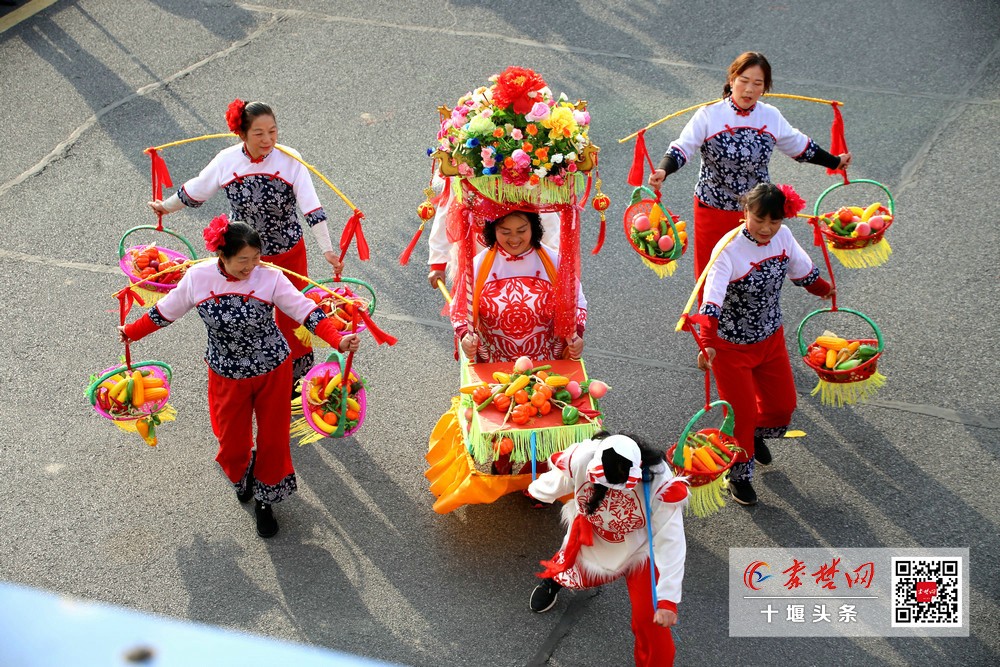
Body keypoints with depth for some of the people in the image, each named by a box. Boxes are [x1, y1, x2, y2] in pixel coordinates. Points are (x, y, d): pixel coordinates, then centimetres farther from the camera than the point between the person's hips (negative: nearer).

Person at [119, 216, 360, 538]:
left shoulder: (270, 278, -21)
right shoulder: (197, 278, -16)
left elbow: (306, 312, -24)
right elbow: (166, 312, 2)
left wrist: (338, 340, -39)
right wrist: (131, 332, 12)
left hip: (272, 371, -1)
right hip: (227, 376, 1)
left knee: (273, 441, 12)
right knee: (232, 445, 14)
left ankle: (264, 501, 37)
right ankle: (242, 474, 52)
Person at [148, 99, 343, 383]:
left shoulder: (290, 161, -20)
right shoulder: (227, 161, -15)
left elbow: (312, 209, -23)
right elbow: (194, 192, 4)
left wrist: (327, 250, -31)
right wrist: (165, 206, 17)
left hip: (288, 253, -1)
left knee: (292, 316, 13)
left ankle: (296, 375, 34)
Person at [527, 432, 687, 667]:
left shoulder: (660, 485, -41)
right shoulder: (579, 459, -36)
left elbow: (670, 543, -35)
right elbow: (557, 481, -11)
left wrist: (667, 599, -37)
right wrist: (537, 491, 12)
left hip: (638, 548, -3)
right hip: (590, 539, 3)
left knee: (648, 617, -8)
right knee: (575, 570, 32)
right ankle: (554, 578, 69)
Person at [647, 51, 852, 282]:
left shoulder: (772, 117, -2)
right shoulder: (709, 115, -15)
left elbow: (800, 147, 14)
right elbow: (682, 148, -20)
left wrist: (835, 162, 24)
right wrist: (663, 171, -40)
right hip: (713, 209, -3)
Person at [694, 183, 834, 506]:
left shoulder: (783, 237, -12)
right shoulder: (729, 250, -30)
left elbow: (802, 271, 11)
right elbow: (712, 301, -39)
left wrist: (823, 289, 29)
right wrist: (707, 343, -51)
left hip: (771, 338, 6)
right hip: (732, 345, -6)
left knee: (782, 405, 16)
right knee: (742, 414, 4)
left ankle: (757, 435, 51)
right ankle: (739, 475, 29)